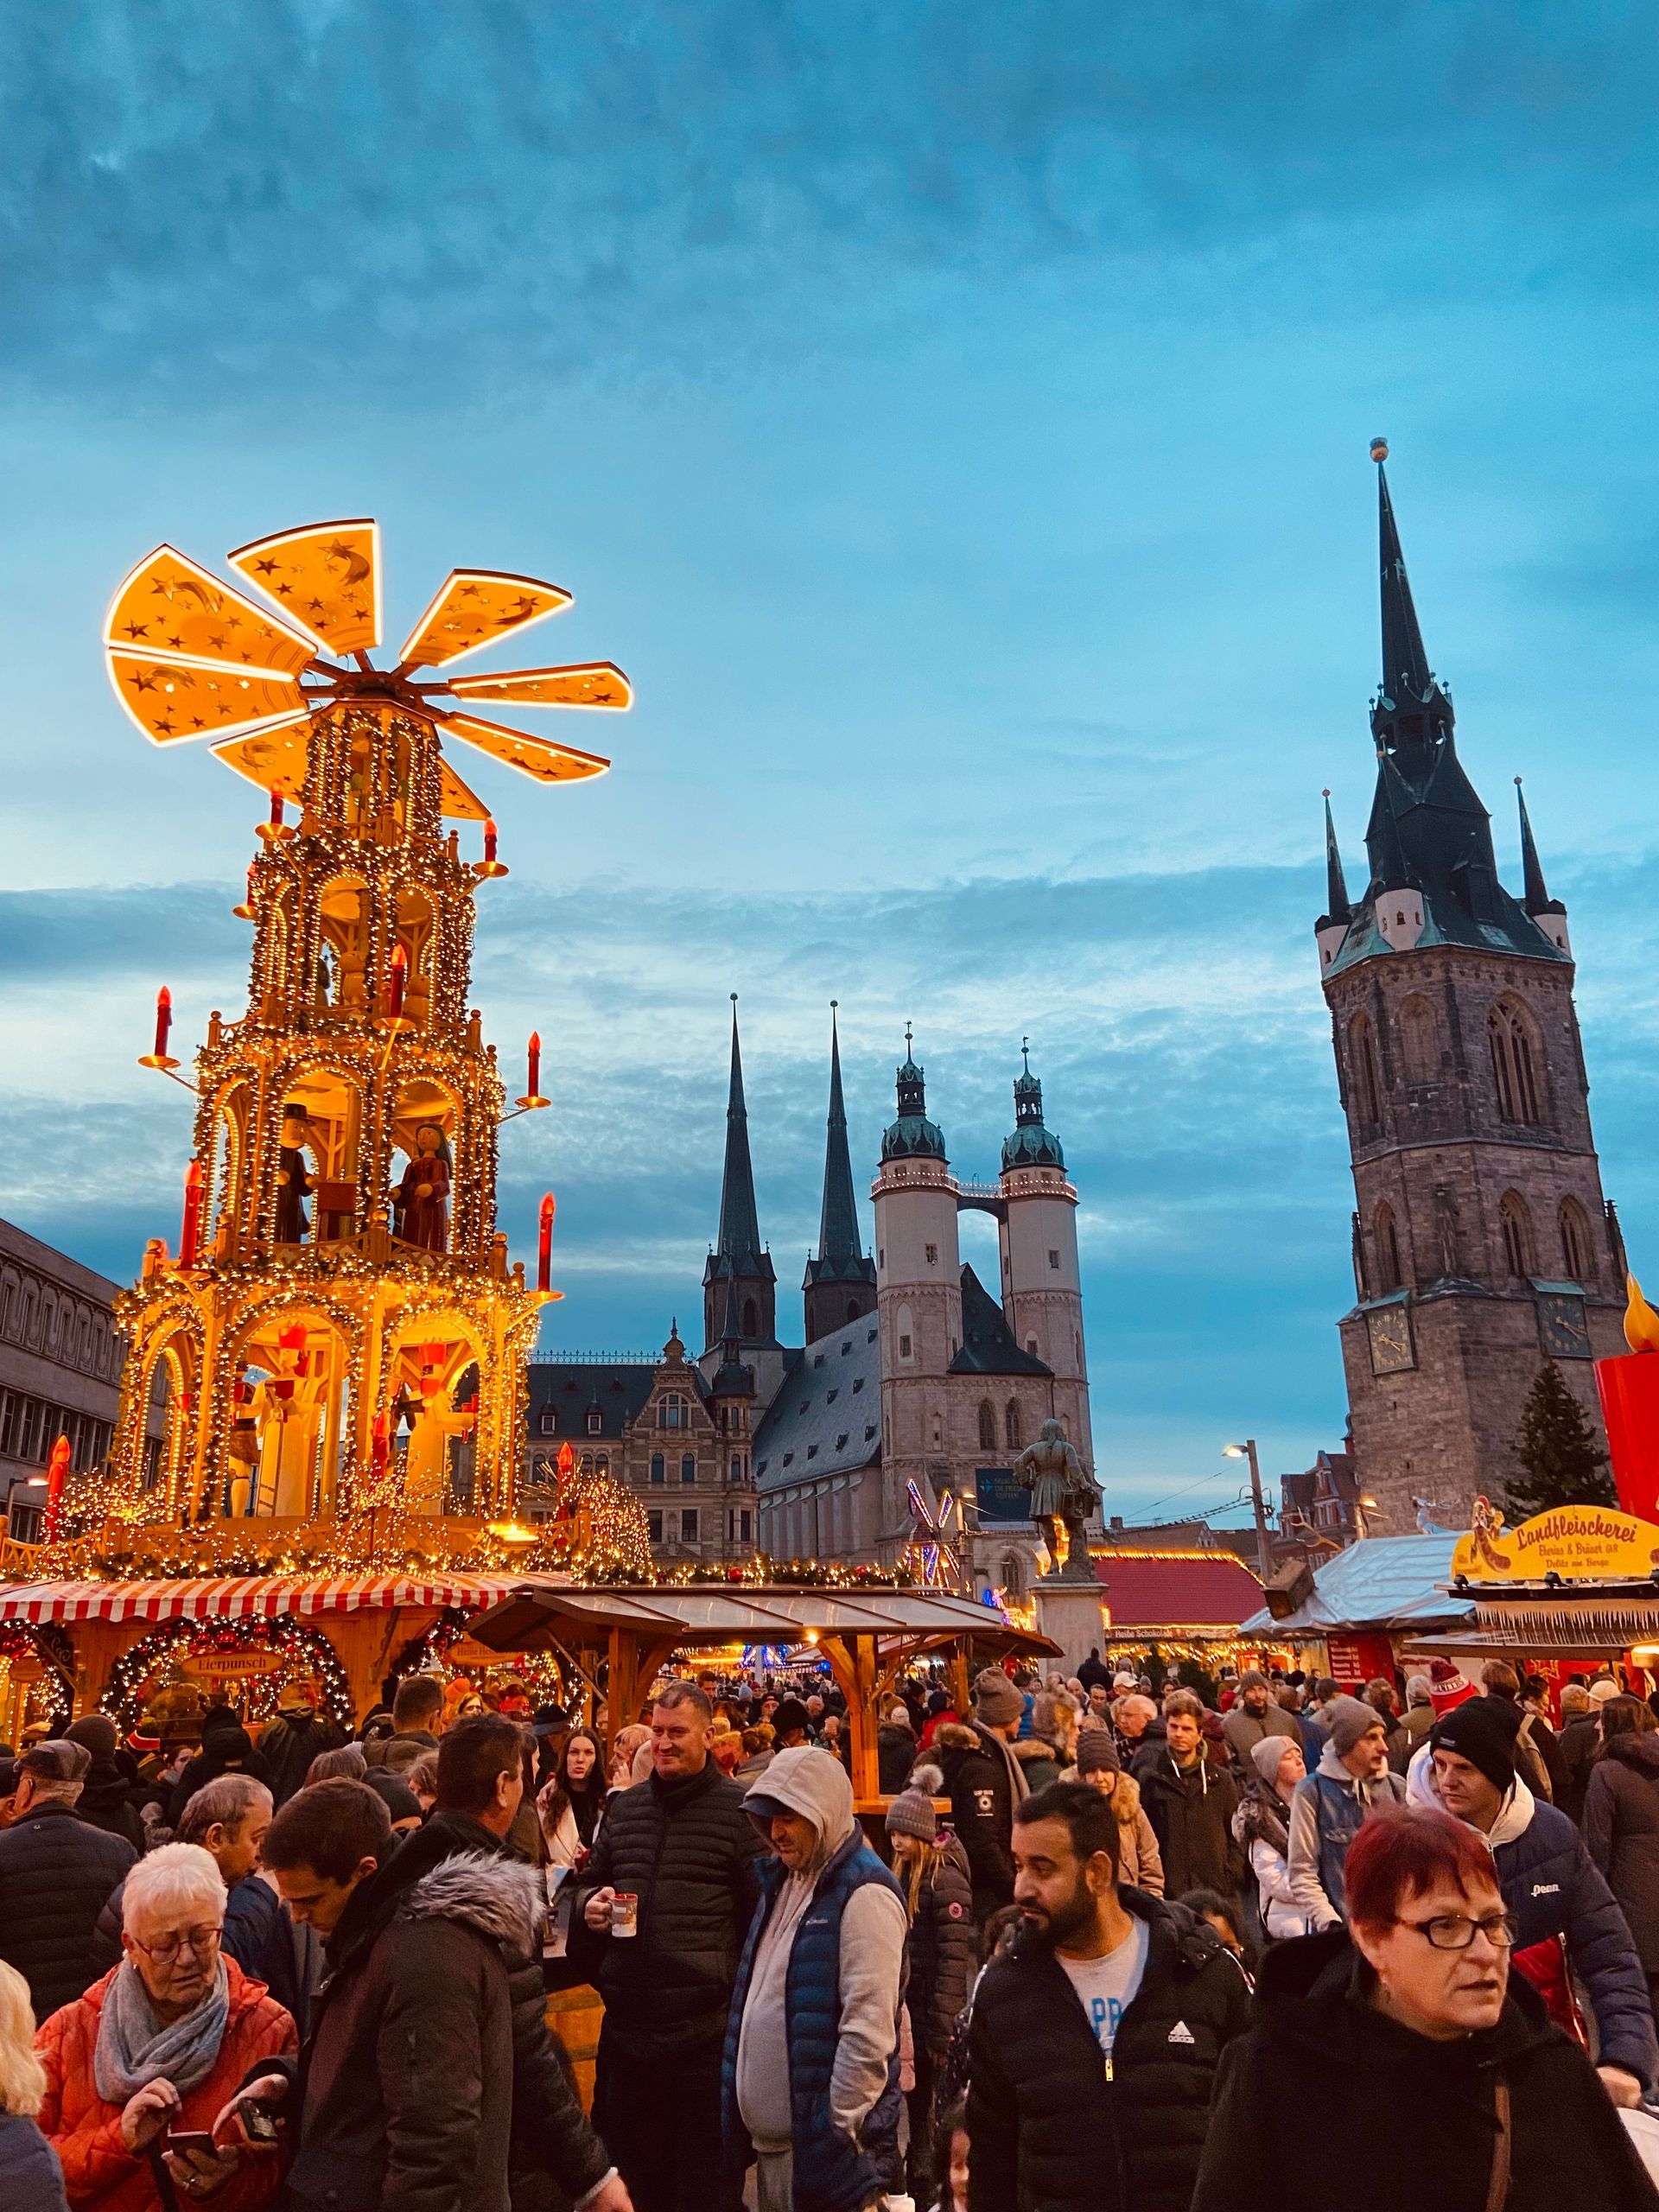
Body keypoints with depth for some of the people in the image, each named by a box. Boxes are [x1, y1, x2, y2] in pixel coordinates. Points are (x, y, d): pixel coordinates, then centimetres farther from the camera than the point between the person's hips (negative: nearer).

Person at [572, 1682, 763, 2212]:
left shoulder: (738, 1810, -6)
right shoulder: (623, 1806, 10)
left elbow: (763, 1914, -6)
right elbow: (589, 1883, 21)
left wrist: (739, 1996, -10)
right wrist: (589, 1905, -1)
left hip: (705, 2031, -5)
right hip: (626, 2025, 5)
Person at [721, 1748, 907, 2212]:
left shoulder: (864, 1895, -14)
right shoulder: (779, 1881, 12)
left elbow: (869, 2031, -18)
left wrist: (835, 2133, -16)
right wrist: (735, 2115, 11)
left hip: (821, 2144, -7)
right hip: (766, 2139, 7)